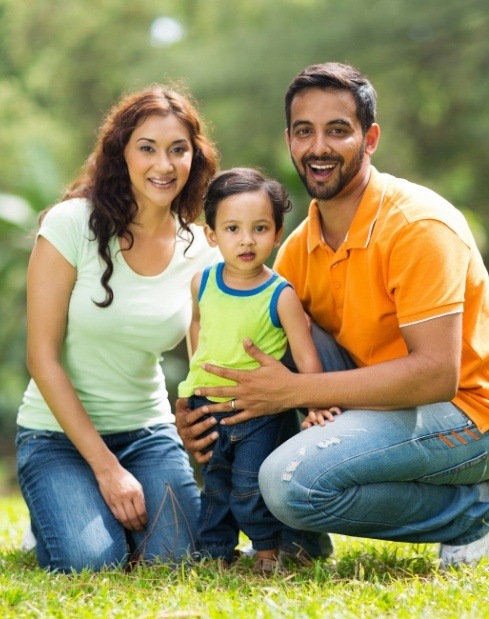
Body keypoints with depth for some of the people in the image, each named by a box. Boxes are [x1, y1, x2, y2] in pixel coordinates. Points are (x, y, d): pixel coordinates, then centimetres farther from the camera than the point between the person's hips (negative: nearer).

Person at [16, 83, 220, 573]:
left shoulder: (201, 251, -2)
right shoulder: (71, 224, -14)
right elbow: (42, 357, -13)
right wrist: (106, 466, -16)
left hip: (147, 430, 3)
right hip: (58, 432, -3)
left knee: (177, 560, -18)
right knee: (91, 560, -25)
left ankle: (117, 506, 15)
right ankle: (55, 514, 10)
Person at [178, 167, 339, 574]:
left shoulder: (281, 295, -15)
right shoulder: (203, 283, -3)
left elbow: (306, 357, -15)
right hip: (207, 406, 4)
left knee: (250, 488, -7)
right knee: (215, 487, 14)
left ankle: (268, 547, 15)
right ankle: (213, 552, 26)